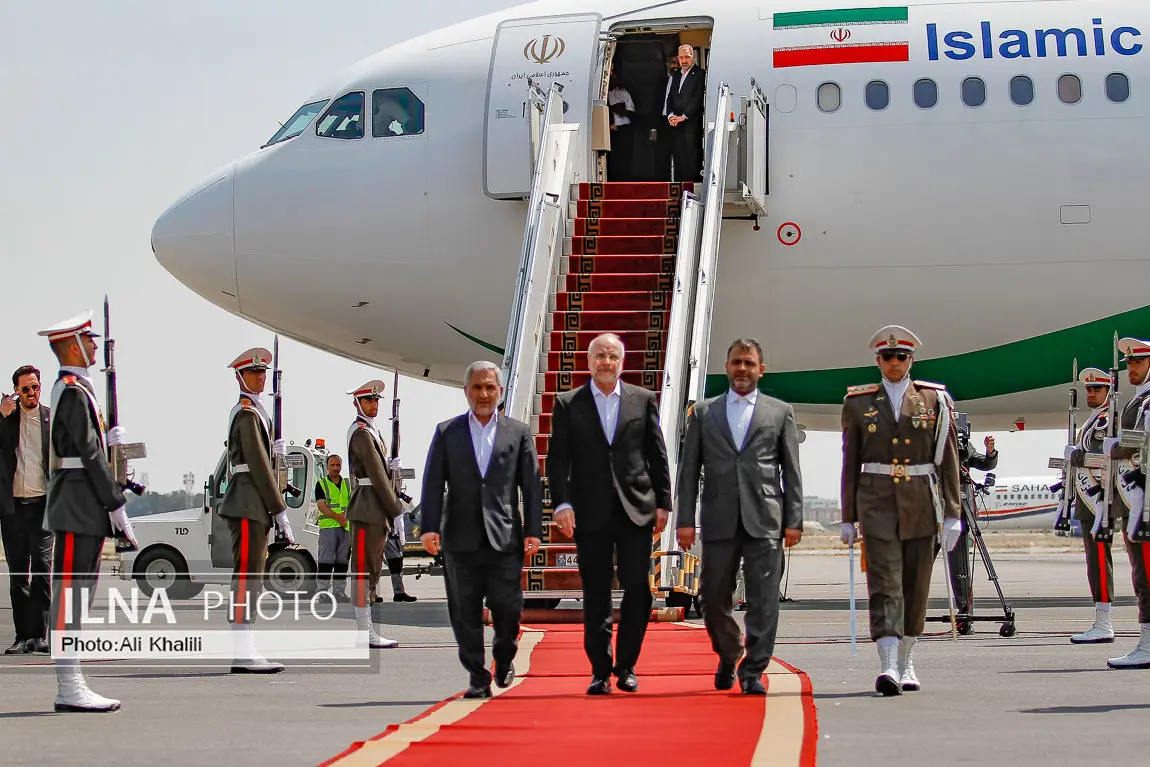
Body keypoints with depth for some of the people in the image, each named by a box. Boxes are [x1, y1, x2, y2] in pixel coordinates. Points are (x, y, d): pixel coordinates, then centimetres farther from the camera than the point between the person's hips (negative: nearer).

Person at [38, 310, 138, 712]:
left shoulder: (67, 389, 20)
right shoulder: (74, 391, -13)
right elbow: (90, 454, -17)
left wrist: (108, 439, 9)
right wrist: (116, 505, -16)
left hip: (80, 511, 11)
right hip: (78, 508, -11)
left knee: (78, 596, 10)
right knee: (70, 594, -10)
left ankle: (71, 687, 13)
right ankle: (70, 688, -11)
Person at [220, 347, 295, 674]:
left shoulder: (246, 412, 21)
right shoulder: (248, 414, -11)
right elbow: (259, 465, -16)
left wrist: (272, 450, 3)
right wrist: (280, 511, -15)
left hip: (252, 506, 11)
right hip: (249, 503, -11)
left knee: (251, 577, 10)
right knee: (247, 574, -11)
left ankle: (245, 650, 12)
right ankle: (243, 655, -13)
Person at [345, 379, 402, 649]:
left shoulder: (372, 432, 20)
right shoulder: (361, 434, -12)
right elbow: (377, 477, -17)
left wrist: (390, 466, 2)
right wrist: (396, 512, -16)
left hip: (377, 512, 11)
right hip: (367, 510, -11)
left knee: (371, 570, 12)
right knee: (364, 569, -9)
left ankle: (366, 628, 16)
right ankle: (365, 633, -9)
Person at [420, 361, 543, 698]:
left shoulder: (519, 433, 9)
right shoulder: (446, 433, 9)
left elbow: (532, 485, 7)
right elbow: (433, 484, 4)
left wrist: (534, 530, -2)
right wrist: (429, 527, -6)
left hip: (505, 538, -1)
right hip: (461, 539, 1)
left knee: (508, 607, -4)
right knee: (465, 612, 1)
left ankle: (504, 656, 24)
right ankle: (477, 678, 9)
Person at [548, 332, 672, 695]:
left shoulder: (643, 400, 9)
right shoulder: (568, 404, 6)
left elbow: (657, 455, 9)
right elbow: (557, 458, 2)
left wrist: (663, 503, 4)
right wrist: (561, 503, -9)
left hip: (636, 510, 1)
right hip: (590, 513, -1)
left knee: (638, 590, -3)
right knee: (595, 596, 3)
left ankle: (625, 666, 10)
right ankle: (600, 671, 9)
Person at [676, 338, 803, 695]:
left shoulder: (780, 412, 12)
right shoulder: (703, 412, 13)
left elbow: (791, 471, 9)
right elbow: (689, 469, 10)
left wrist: (794, 520, 1)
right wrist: (685, 519, 1)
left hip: (764, 519, -1)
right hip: (719, 520, 1)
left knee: (763, 598, -7)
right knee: (714, 598, 4)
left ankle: (753, 671, -2)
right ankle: (728, 659, 28)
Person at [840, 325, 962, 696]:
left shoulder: (935, 400, 6)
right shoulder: (859, 403, 7)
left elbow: (948, 460, 4)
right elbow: (850, 463, 9)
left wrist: (952, 513, -1)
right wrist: (848, 517, 7)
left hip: (921, 503, 1)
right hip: (877, 502, -1)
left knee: (915, 586, 8)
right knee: (885, 584, -12)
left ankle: (906, 661, 23)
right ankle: (888, 667, -22)